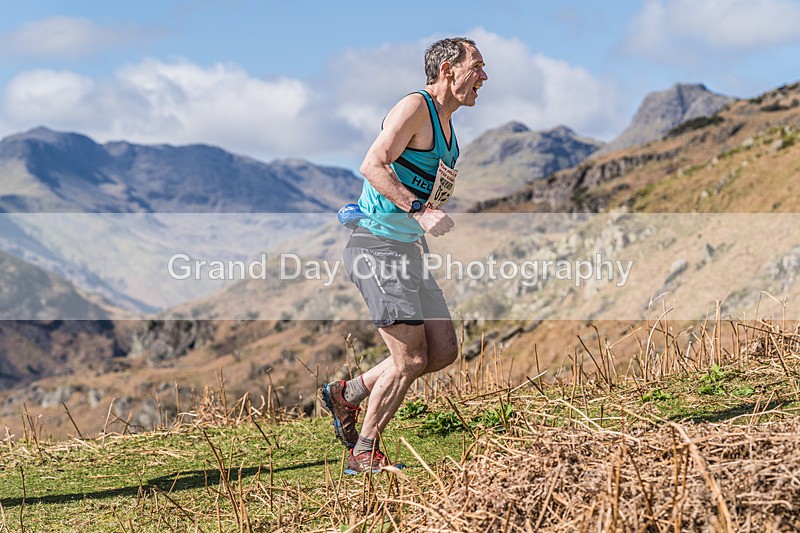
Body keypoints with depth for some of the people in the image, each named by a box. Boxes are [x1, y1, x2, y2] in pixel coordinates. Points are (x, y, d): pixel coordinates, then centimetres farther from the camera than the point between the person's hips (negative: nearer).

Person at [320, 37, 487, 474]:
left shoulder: (445, 124, 16)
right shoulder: (415, 107, -14)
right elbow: (373, 165, -26)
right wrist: (419, 212, -33)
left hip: (406, 249, 10)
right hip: (376, 245, -10)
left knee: (444, 351, 6)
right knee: (410, 360, -9)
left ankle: (347, 393, 18)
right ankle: (364, 455, 6)